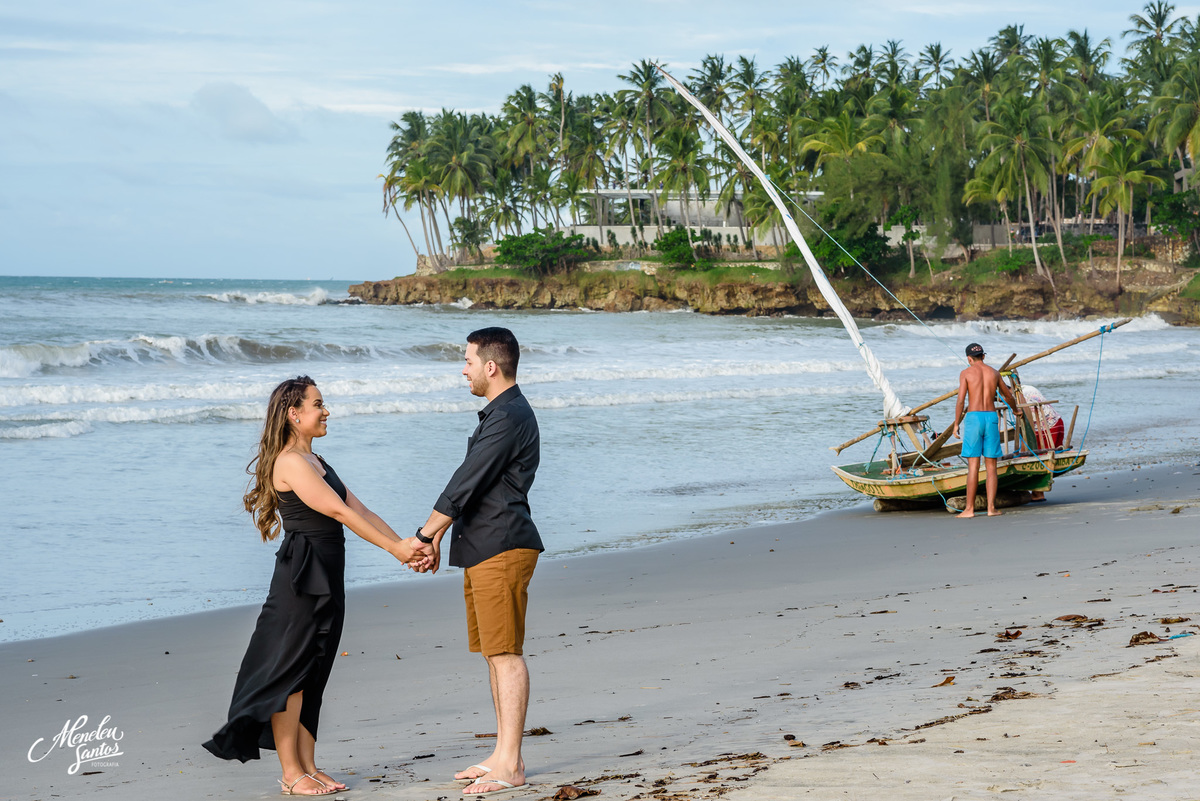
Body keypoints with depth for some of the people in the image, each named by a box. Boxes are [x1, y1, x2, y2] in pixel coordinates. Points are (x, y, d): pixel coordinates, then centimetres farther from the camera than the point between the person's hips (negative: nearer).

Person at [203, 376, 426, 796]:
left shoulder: (316, 462, 17)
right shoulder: (291, 463, -14)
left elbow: (360, 510, 13)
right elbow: (340, 512, -17)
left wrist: (405, 544, 3)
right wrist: (394, 548, -15)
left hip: (326, 579, 10)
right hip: (301, 576, -10)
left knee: (313, 674, 11)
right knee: (291, 673, -3)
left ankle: (308, 766, 15)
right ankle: (291, 773, 1)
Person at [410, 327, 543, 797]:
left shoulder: (510, 417, -15)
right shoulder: (498, 414, 20)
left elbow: (466, 484, -16)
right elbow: (468, 485, 22)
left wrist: (424, 536, -10)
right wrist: (437, 536, 16)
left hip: (502, 550, -11)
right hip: (483, 551, 11)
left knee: (506, 653, -9)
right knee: (493, 653, 12)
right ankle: (503, 754, 17)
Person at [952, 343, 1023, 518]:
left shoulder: (966, 373, 1)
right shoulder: (994, 372, 13)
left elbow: (961, 400, -8)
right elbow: (1008, 395, 28)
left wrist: (956, 424, -1)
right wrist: (1015, 409, 48)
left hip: (974, 418, -3)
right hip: (992, 418, 3)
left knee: (973, 466, -4)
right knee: (991, 466, 6)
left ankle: (969, 509, -4)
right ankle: (991, 508, 2)